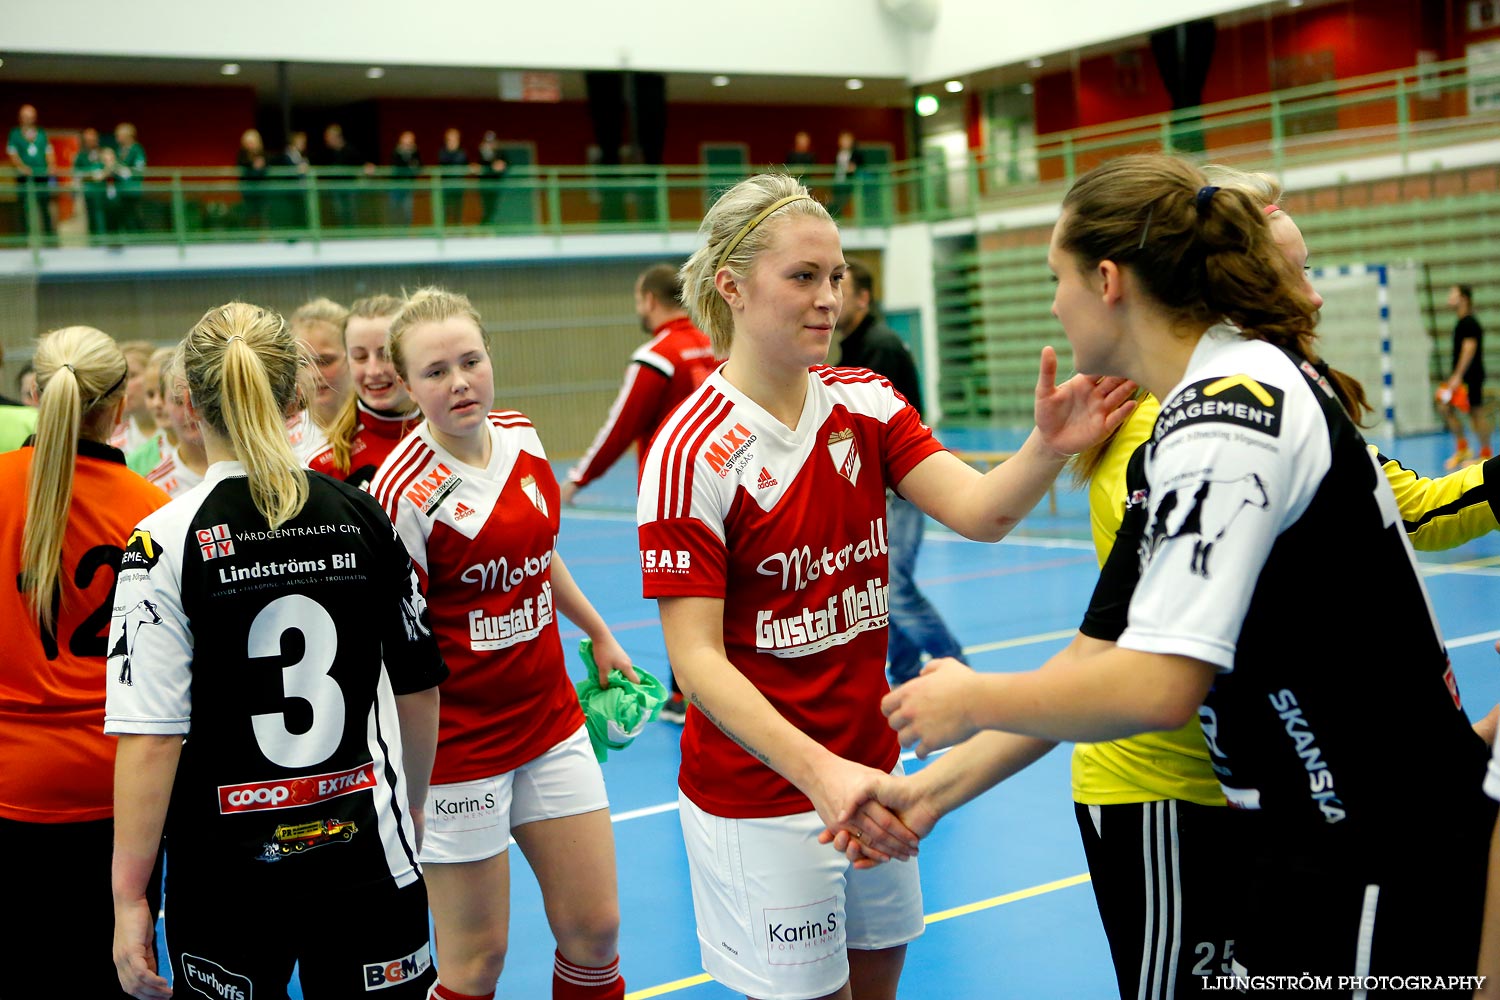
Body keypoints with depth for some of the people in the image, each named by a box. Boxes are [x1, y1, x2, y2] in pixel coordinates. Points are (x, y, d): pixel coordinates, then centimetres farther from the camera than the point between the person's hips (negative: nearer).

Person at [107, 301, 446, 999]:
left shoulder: (165, 541, -11)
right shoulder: (364, 517, -1)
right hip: (367, 856, 2)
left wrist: (129, 899, -9)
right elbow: (419, 685, 8)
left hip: (229, 868, -2)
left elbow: (151, 737, -15)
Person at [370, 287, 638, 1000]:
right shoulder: (405, 492, -19)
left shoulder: (522, 438, 1)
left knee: (593, 928, 9)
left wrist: (598, 634, 29)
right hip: (459, 746, -6)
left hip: (552, 720, 6)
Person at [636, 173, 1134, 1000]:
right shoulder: (691, 452, -17)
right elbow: (697, 662, -20)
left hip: (867, 772, 6)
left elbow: (978, 512, -15)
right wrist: (820, 773, -32)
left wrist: (1048, 446, -36)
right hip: (760, 796, -5)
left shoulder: (866, 403, 0)